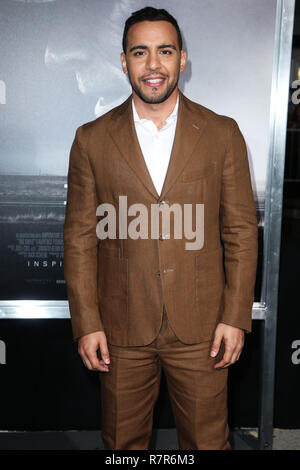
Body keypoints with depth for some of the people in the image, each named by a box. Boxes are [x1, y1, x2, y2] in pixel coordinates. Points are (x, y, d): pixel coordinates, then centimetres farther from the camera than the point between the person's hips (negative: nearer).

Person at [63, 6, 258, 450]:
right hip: (122, 329, 1)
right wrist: (86, 322, -3)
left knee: (208, 441, 15)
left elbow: (242, 230, 0)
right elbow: (80, 236, 0)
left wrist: (236, 317, -4)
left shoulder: (222, 134, -1)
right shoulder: (92, 139, -1)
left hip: (200, 328, 0)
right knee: (123, 442, 18)